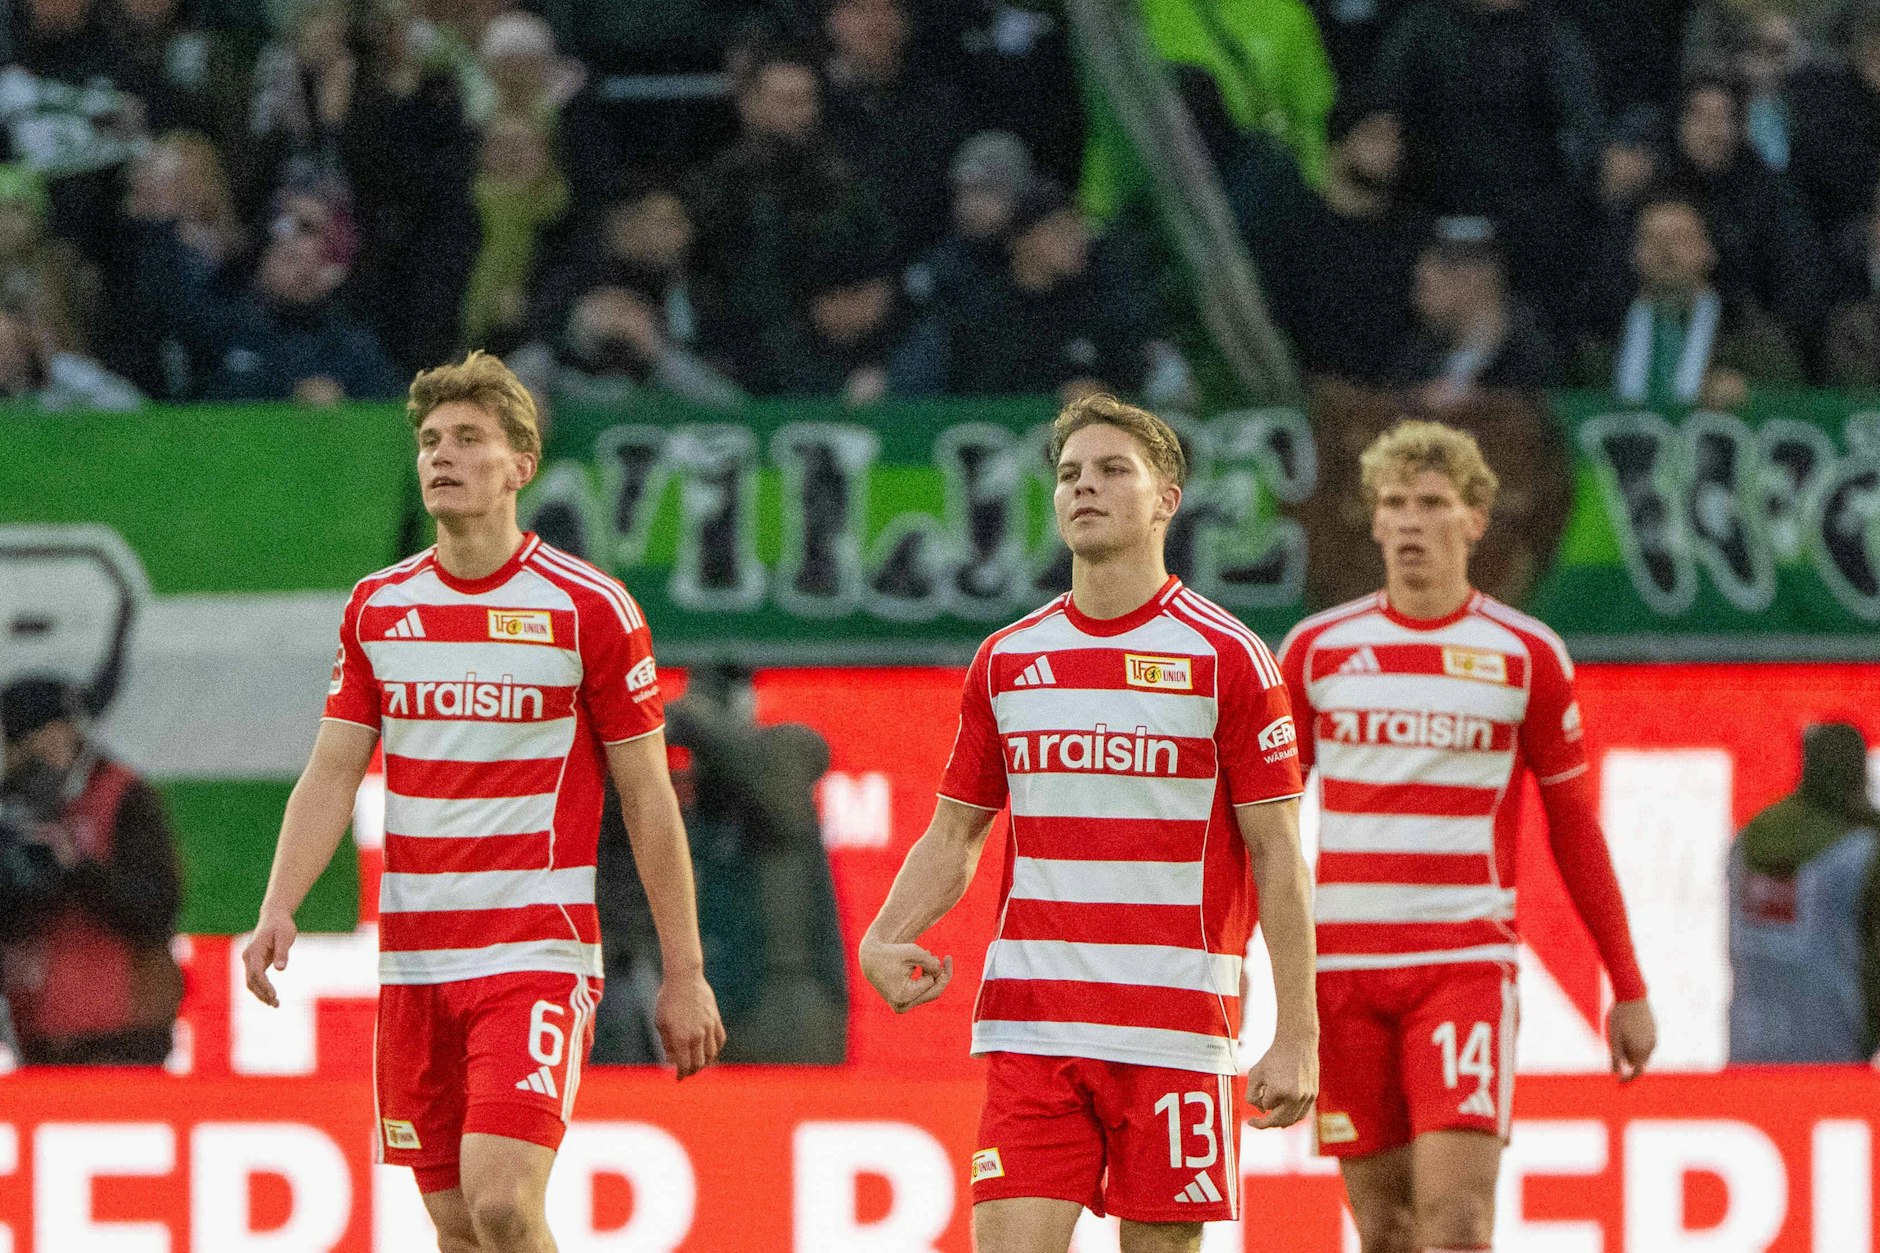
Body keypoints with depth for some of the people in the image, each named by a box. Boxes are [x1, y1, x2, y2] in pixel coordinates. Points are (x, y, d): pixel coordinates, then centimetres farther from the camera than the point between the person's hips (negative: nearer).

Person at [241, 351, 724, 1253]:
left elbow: (647, 798, -1)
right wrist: (278, 909, -9)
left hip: (538, 951, -5)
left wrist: (684, 973, -2)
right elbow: (331, 775, 8)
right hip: (414, 962, 5)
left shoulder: (588, 607, -4)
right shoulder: (378, 607, 9)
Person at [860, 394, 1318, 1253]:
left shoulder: (1225, 657, -1)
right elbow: (954, 836, 17)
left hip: (1176, 1031, -3)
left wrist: (1297, 1035, -8)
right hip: (1030, 1025, 3)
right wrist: (884, 940, -2)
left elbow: (1277, 854, -2)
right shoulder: (1007, 660, 11)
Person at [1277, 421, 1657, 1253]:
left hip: (1468, 959, -2)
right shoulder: (1317, 649, 7)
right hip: (1341, 961, 2)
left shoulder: (1526, 655, 3)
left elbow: (1574, 827, 9)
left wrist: (1629, 988, 9)